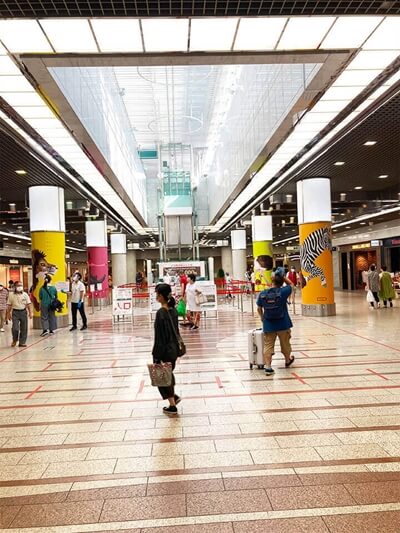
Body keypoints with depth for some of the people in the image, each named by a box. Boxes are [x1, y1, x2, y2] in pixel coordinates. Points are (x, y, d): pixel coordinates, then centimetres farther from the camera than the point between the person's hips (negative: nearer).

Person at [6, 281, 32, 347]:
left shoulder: (25, 294, 2)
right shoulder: (11, 295, 0)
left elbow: (29, 304, 2)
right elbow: (9, 305, 5)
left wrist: (30, 313, -3)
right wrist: (9, 314, 4)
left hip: (23, 312, 2)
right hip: (15, 312, -1)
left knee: (24, 328, 4)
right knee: (15, 328, -9)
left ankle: (22, 342, 15)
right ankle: (14, 340, 17)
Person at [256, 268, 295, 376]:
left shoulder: (262, 294, -6)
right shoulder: (283, 292, -14)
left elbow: (259, 308, 6)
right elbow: (291, 285, 6)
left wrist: (262, 318, 22)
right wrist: (283, 276, 2)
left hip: (268, 325, 1)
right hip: (283, 324, 0)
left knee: (268, 345, 5)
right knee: (285, 344, 20)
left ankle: (268, 366, -4)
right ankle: (287, 360, 43)